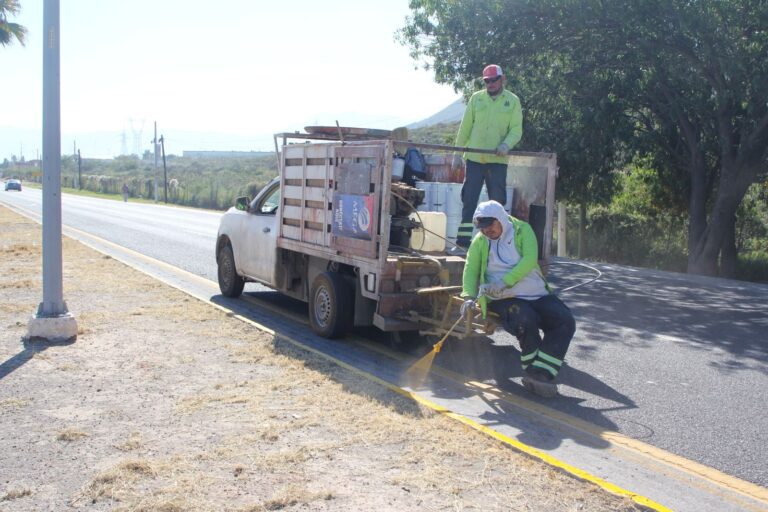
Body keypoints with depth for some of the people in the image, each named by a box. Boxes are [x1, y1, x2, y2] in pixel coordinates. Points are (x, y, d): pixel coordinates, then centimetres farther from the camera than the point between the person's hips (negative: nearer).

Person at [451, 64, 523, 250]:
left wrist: (506, 145, -20)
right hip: (474, 158, 1)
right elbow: (465, 128, 9)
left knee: (497, 200, 2)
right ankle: (463, 238, 0)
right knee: (469, 199, -1)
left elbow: (516, 130, -1)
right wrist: (457, 153, 5)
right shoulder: (476, 98, 8)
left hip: (498, 160, -1)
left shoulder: (513, 101, 5)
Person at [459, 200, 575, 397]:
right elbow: (470, 270, 1)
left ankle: (540, 374, -20)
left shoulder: (522, 230, 1)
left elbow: (530, 259, -14)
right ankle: (533, 370, -16)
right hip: (504, 300, -2)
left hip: (537, 295, 2)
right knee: (526, 320, -33)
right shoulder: (479, 242, 6)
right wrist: (469, 296, -18)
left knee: (565, 321, -19)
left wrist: (504, 282, -24)